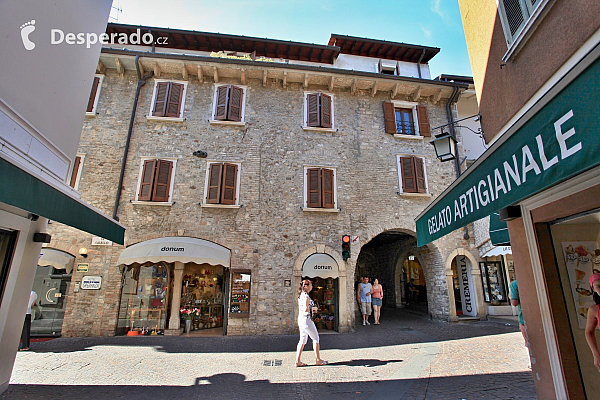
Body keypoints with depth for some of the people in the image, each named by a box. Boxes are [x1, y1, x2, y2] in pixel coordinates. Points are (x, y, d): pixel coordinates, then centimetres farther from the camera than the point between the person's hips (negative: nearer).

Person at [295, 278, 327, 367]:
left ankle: (297, 361, 14)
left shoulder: (301, 295, 11)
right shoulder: (306, 296, -18)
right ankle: (318, 360, 16)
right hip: (306, 319, -9)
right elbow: (306, 309, -25)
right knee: (316, 339, 6)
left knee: (303, 340, 13)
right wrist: (314, 308, -9)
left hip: (301, 319, 9)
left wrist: (312, 308, 12)